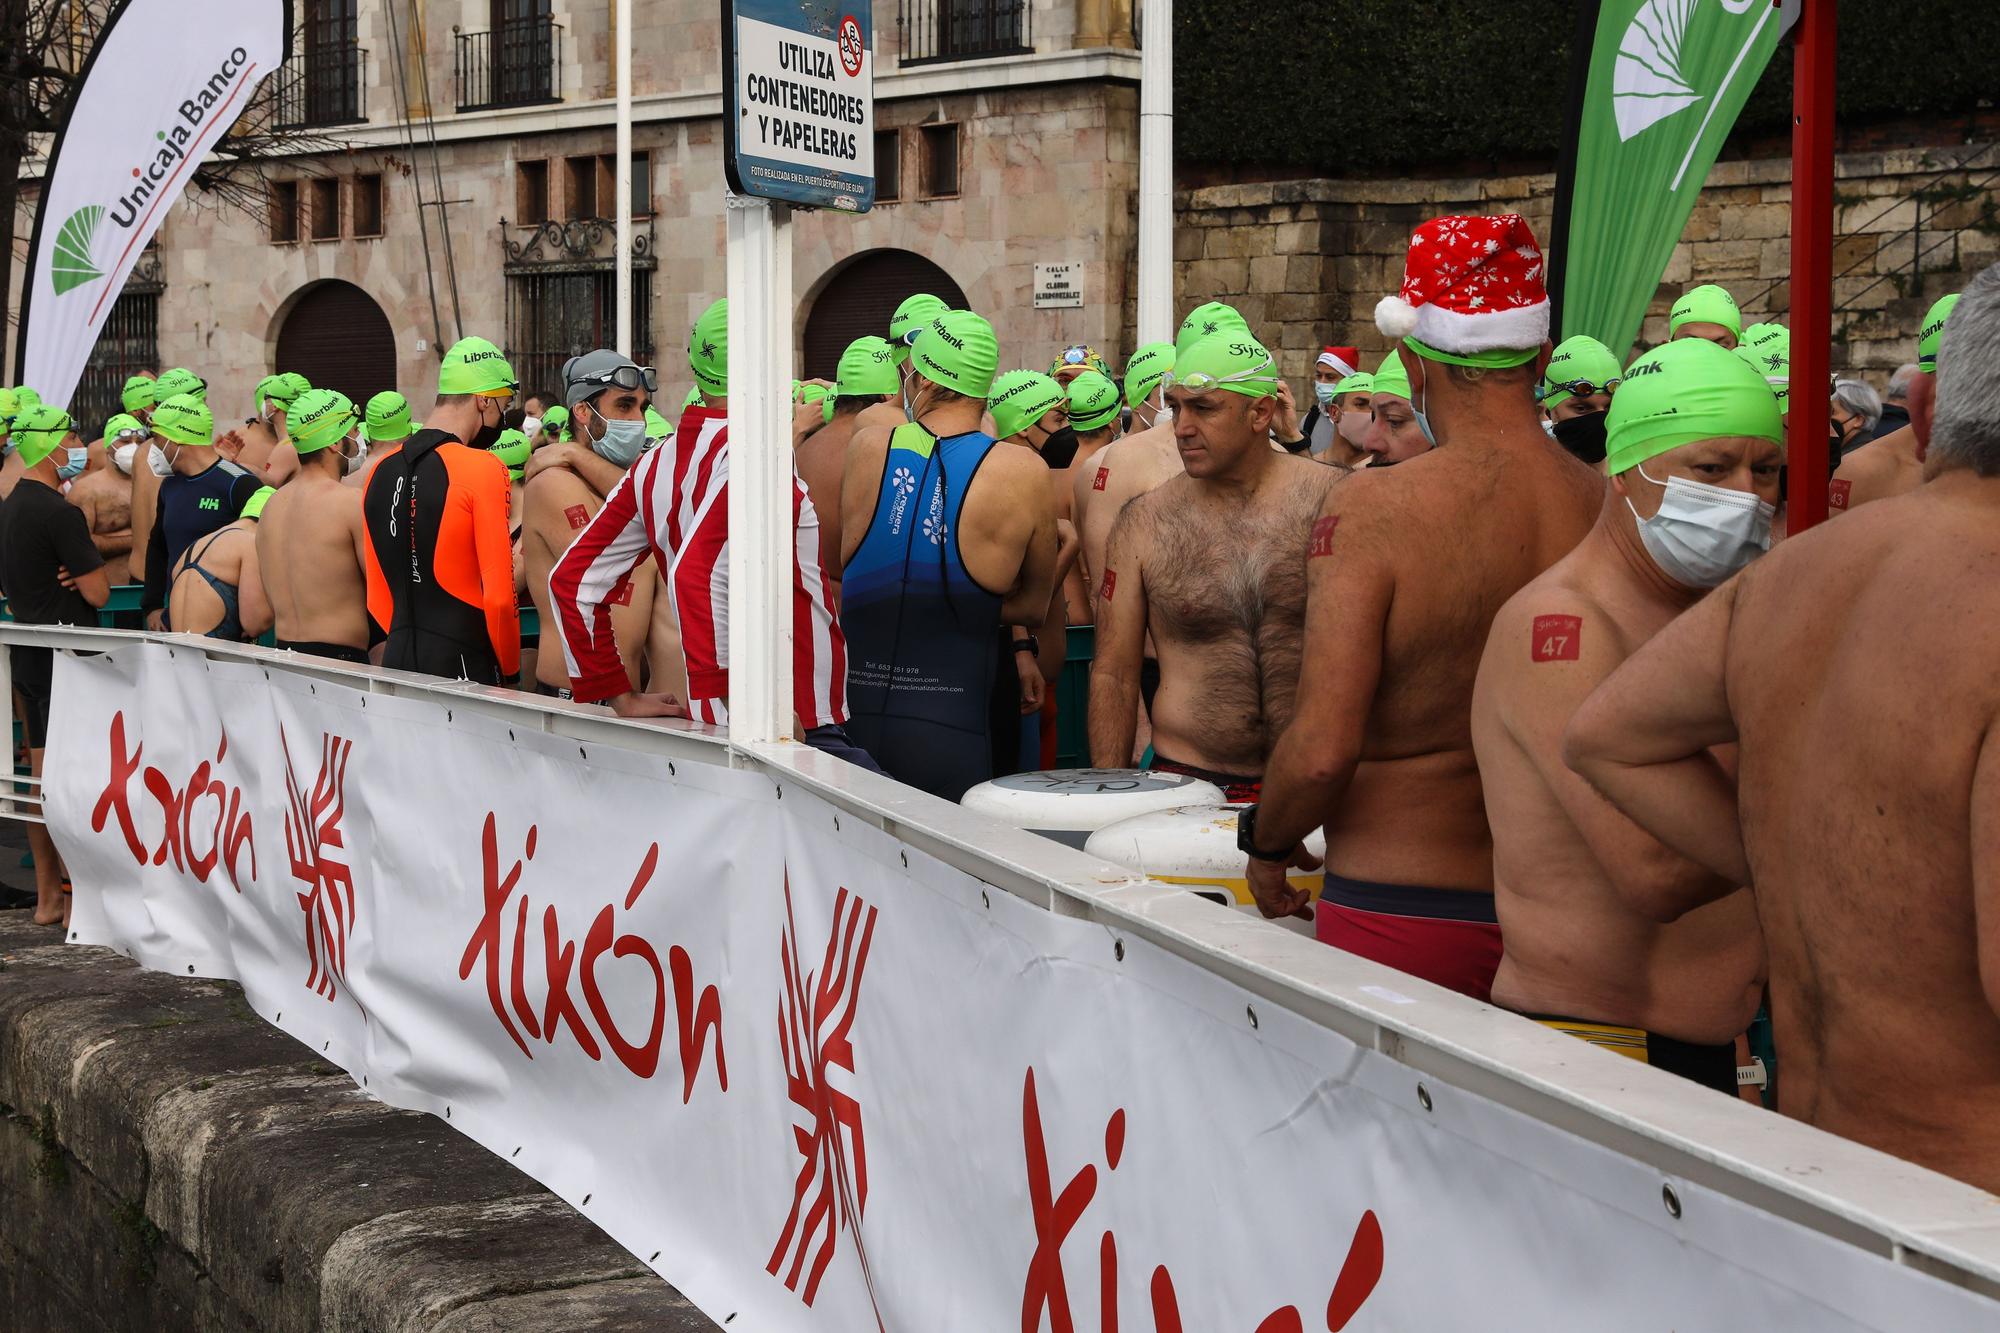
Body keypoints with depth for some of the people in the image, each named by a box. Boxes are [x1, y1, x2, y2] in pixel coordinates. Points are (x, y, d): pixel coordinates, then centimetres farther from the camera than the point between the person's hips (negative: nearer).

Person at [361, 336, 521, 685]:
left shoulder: (382, 469, 11)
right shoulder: (483, 469, -10)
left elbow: (377, 596, 15)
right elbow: (499, 596, -14)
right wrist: (509, 670, -1)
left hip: (396, 658, 7)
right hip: (462, 666, -7)